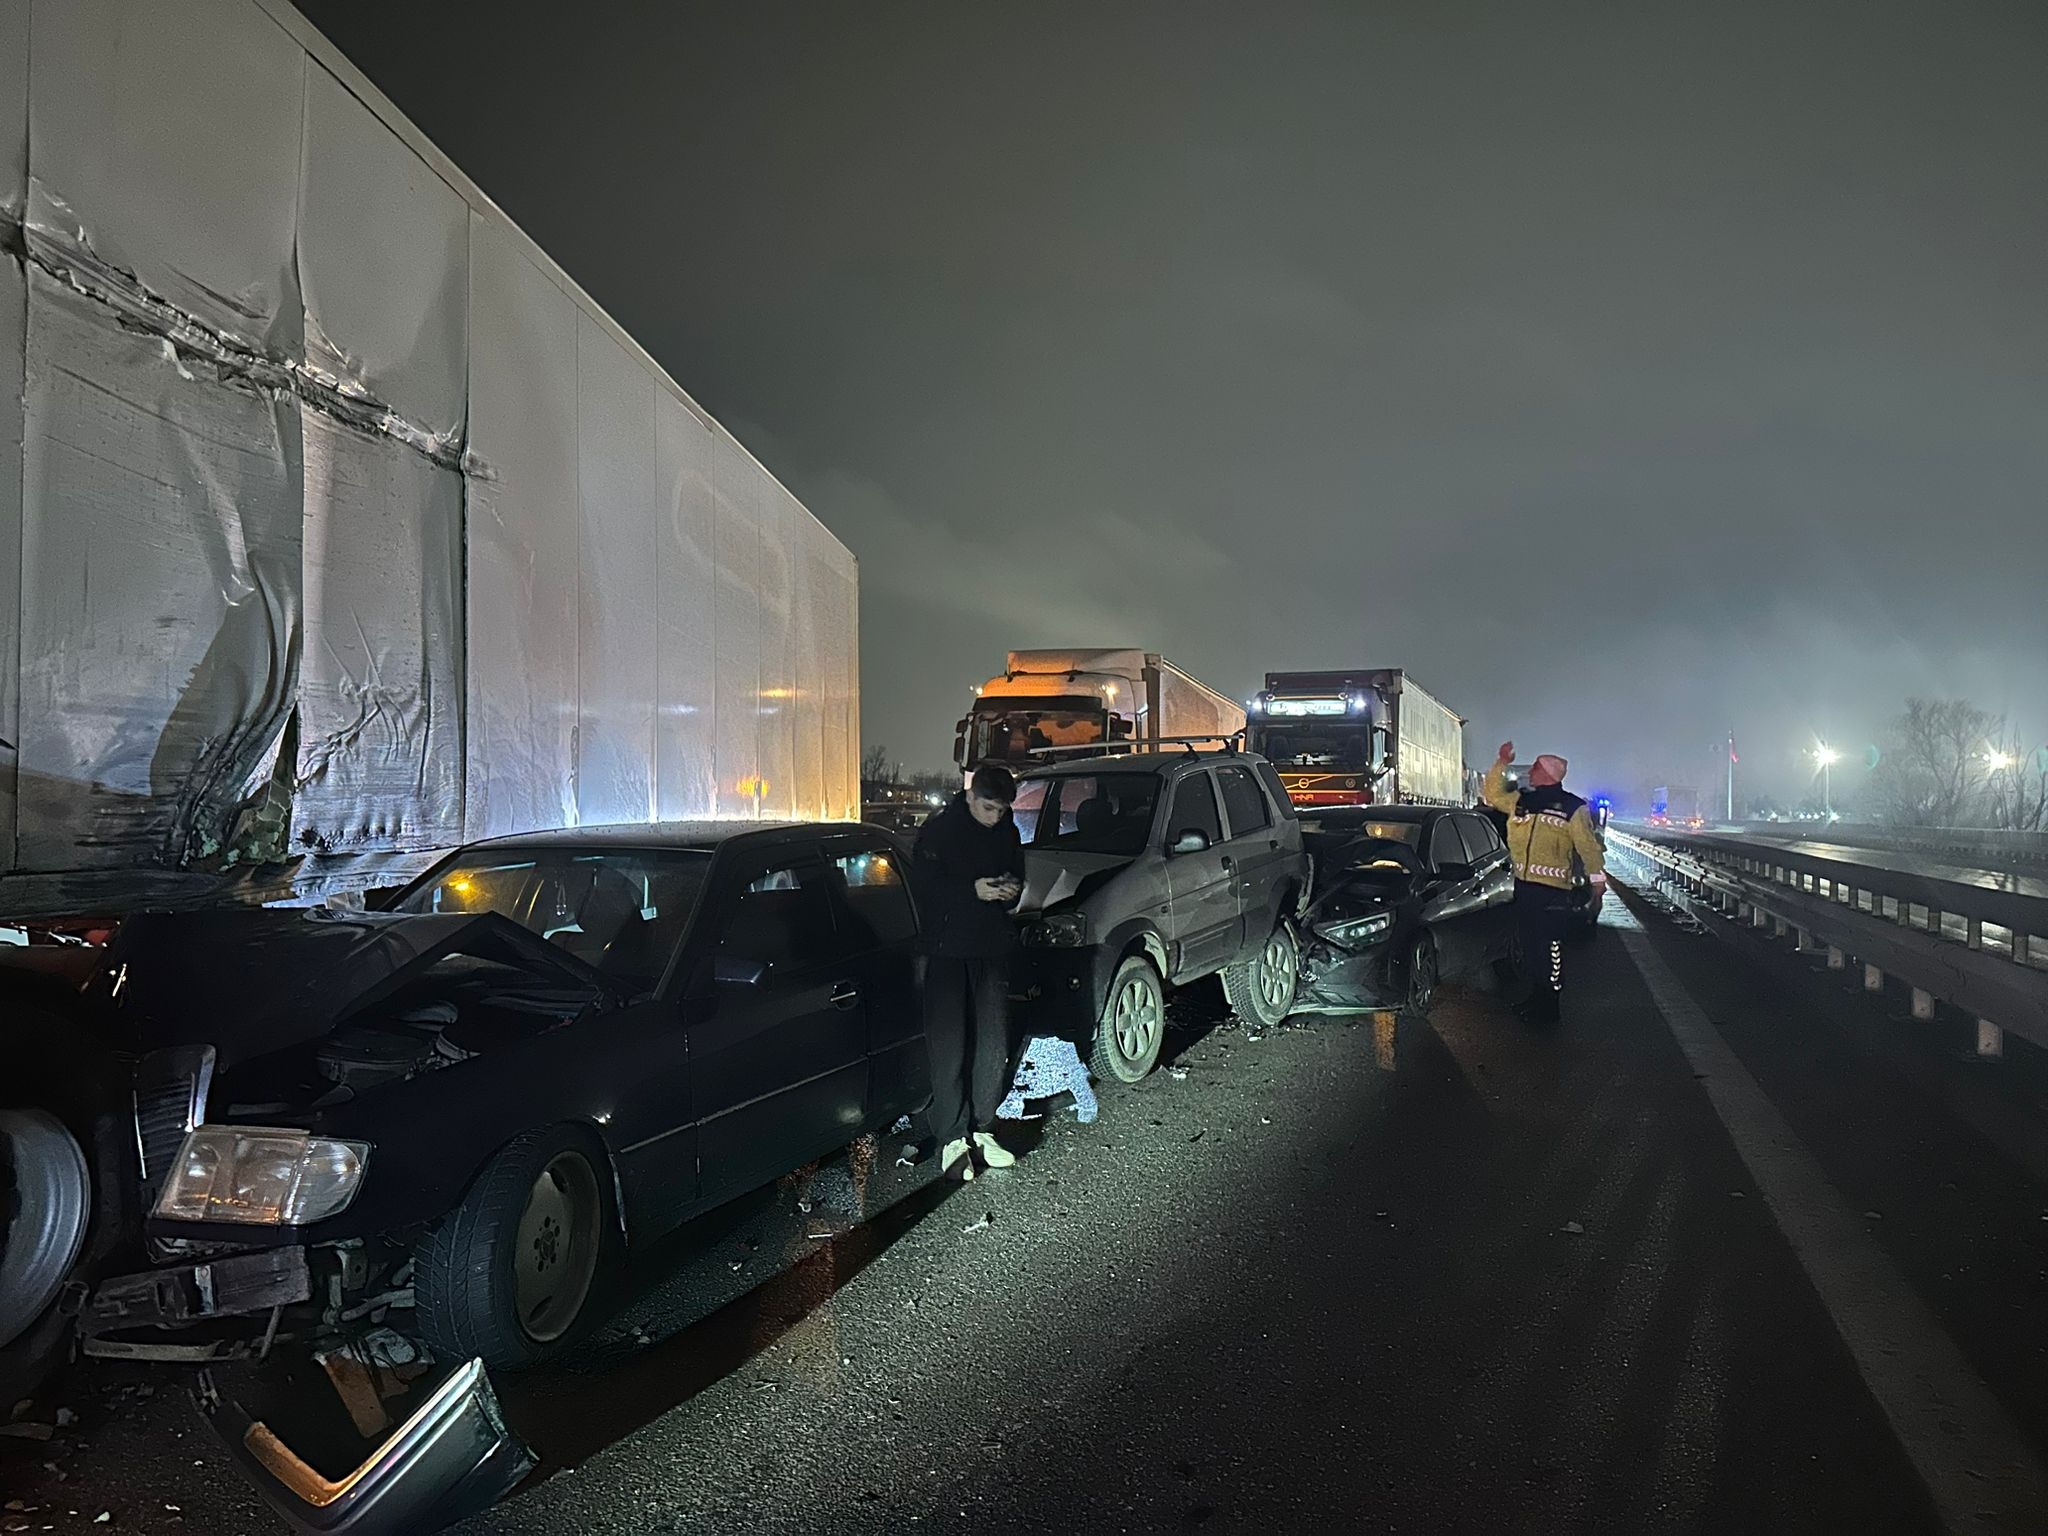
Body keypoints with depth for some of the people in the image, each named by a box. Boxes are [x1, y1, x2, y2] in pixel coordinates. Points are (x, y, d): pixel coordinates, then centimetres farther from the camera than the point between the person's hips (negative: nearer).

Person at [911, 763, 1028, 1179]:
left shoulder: (1007, 832, 8)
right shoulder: (939, 829, -8)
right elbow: (921, 886, -11)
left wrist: (1013, 888, -4)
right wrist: (973, 890, -22)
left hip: (992, 949, 5)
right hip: (948, 952, -5)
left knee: (994, 1045, 8)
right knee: (950, 1046, -4)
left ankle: (981, 1129, 20)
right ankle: (951, 1138, 2)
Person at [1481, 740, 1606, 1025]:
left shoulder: (1572, 807, -3)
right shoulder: (1521, 801, 13)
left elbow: (1589, 847, -2)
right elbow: (1492, 794, 23)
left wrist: (1598, 881, -4)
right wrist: (1502, 763, 13)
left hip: (1553, 887, -7)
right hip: (1523, 884, 7)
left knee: (1550, 948, -5)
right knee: (1529, 944, 14)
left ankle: (1549, 1006, 2)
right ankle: (1536, 997, 26)